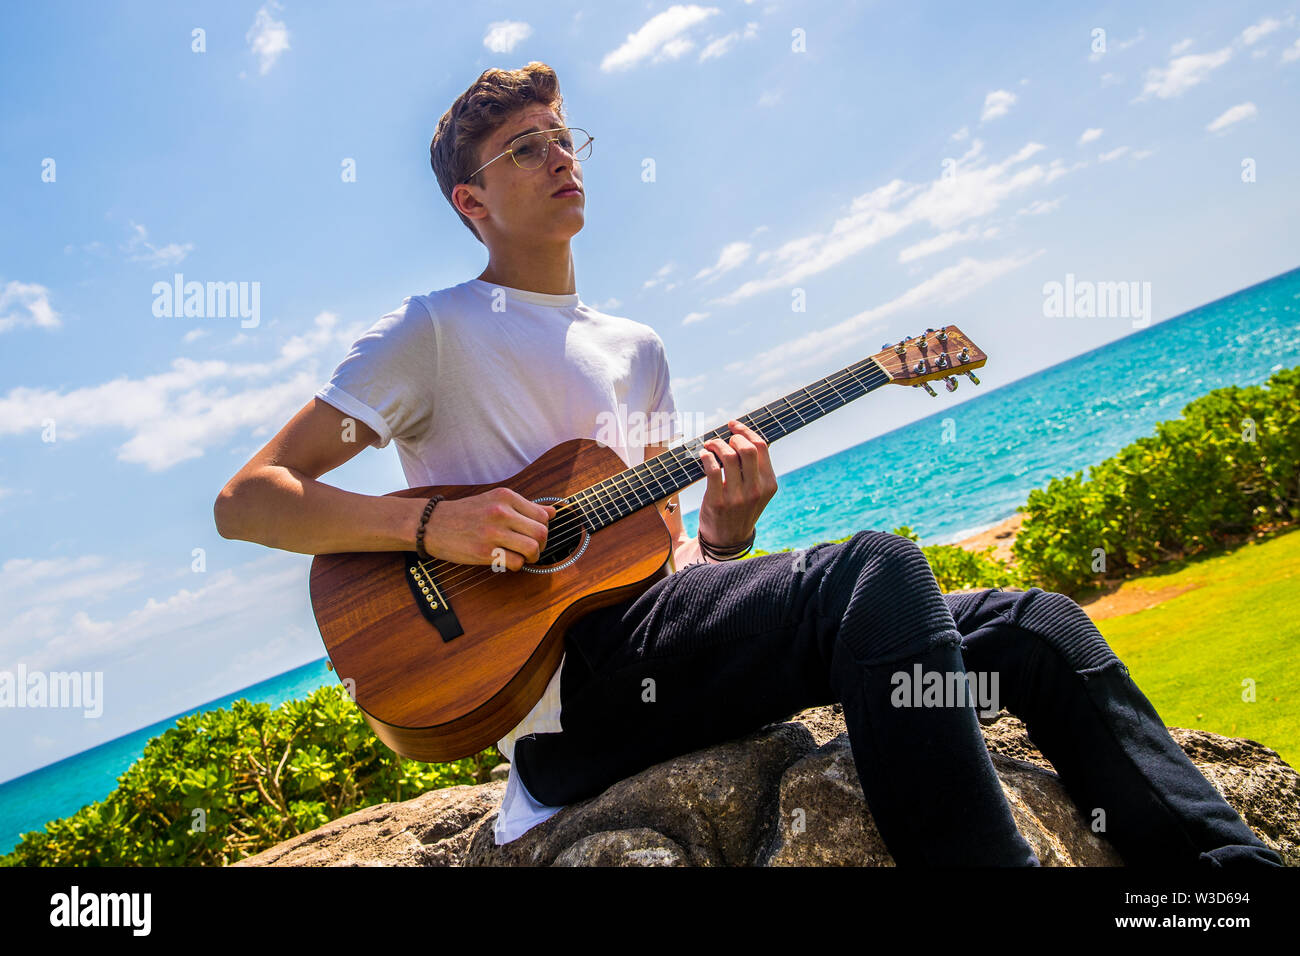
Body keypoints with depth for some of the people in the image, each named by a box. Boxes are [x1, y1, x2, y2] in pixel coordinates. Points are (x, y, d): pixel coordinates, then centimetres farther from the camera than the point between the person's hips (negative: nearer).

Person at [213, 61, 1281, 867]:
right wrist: (430, 520, -18)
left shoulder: (638, 349, 23)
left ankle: (1228, 865, -4)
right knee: (875, 568, -31)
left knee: (1033, 624, -5)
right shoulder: (436, 330, 4)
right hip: (566, 680, -6)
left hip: (665, 663, 7)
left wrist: (725, 534, -3)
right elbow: (246, 498, -2)